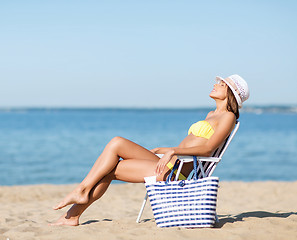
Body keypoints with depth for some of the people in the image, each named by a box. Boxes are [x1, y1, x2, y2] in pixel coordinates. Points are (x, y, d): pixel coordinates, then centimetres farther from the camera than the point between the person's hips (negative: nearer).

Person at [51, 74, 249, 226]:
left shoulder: (228, 116, -2)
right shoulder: (212, 115, 26)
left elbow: (208, 148, -15)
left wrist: (173, 150, -24)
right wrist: (162, 150, 25)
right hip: (169, 164, 8)